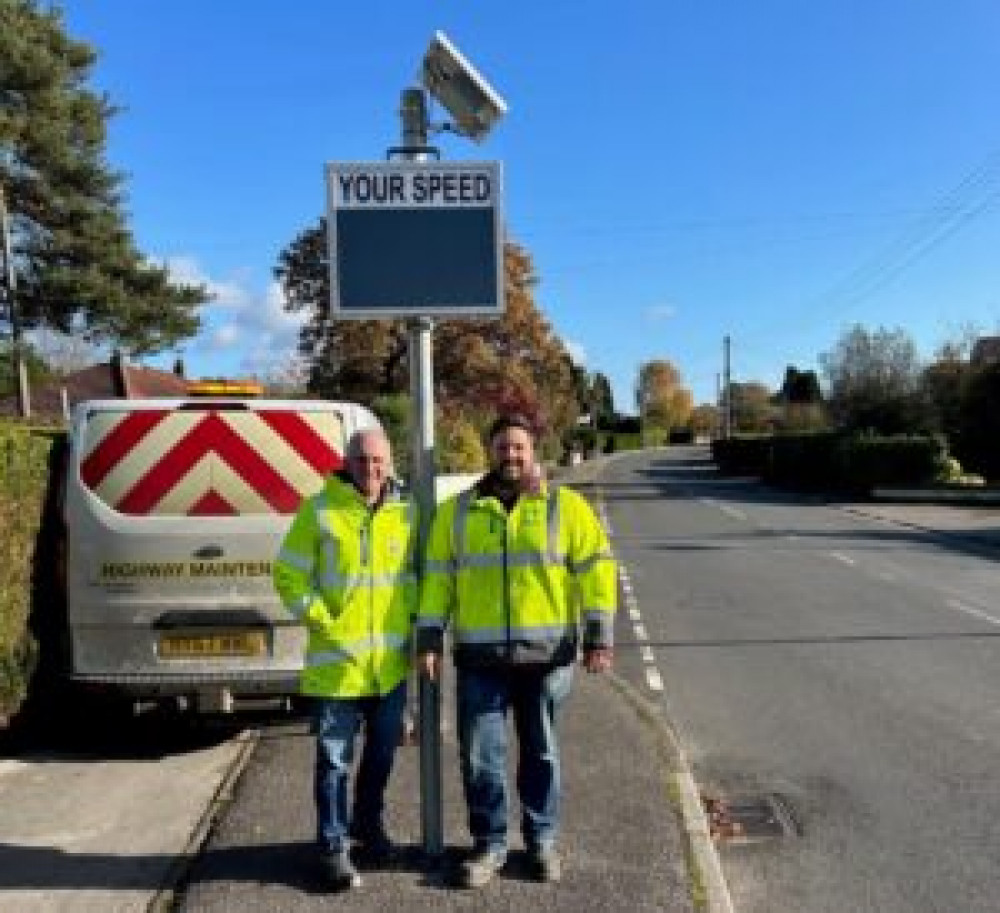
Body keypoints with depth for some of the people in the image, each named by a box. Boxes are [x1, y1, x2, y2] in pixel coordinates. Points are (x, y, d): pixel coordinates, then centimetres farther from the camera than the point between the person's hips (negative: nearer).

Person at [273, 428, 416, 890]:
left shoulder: (406, 515, 3)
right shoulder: (319, 511, -8)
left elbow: (420, 575, 13)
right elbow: (288, 575, -5)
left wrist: (413, 625, 3)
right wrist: (321, 620, -11)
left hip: (391, 664, 4)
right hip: (336, 662, -4)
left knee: (382, 754, 19)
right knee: (334, 760, 5)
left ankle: (368, 824, 40)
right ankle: (333, 846, 22)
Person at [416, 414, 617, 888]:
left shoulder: (567, 506, 1)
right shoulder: (457, 510, 6)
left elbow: (596, 571, -2)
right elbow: (437, 578, 6)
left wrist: (599, 637, -8)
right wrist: (429, 640, 0)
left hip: (546, 654, -1)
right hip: (480, 657, 1)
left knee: (540, 752, 13)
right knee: (480, 754, 6)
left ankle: (542, 840, 31)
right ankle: (490, 843, 25)